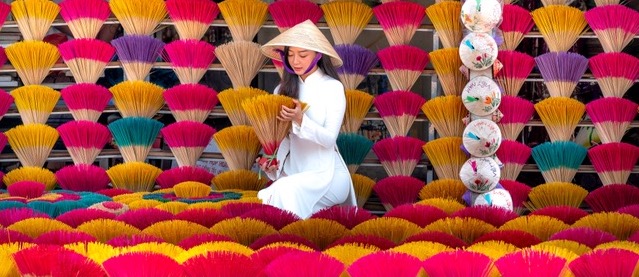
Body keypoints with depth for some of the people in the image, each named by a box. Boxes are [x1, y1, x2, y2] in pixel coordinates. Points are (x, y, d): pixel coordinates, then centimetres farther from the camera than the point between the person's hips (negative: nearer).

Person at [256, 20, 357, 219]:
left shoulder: (333, 87, -3)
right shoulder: (284, 89, 11)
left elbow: (329, 138, -9)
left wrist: (300, 119, -25)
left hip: (326, 173, -3)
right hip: (292, 172, 3)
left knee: (288, 190, -33)